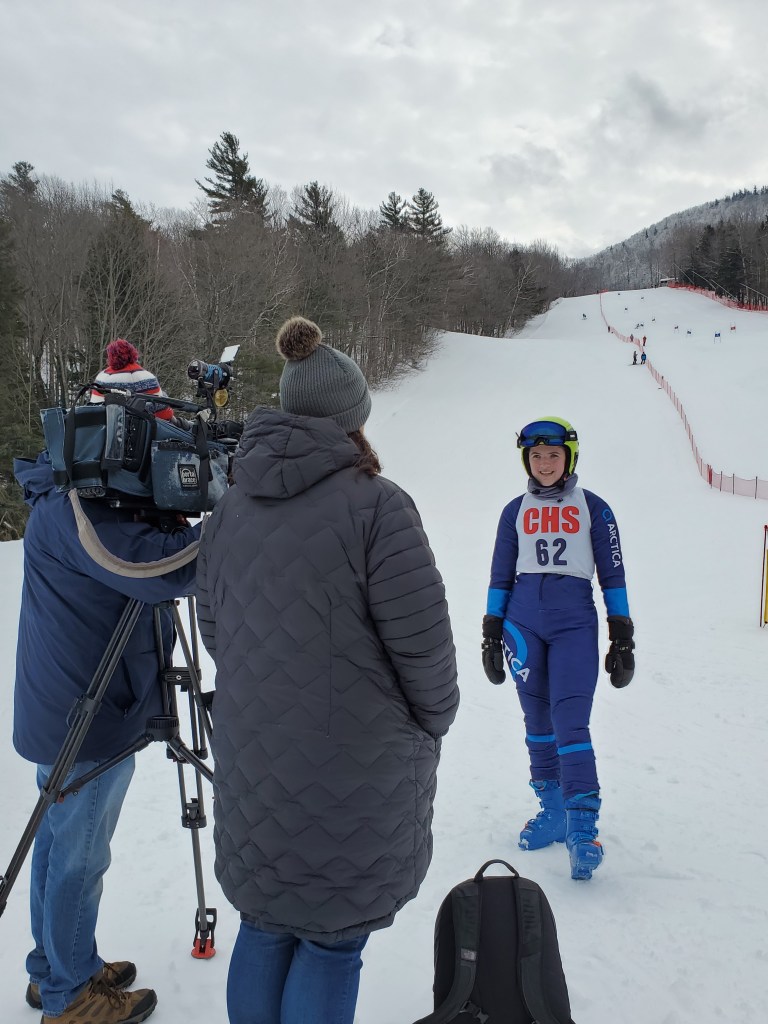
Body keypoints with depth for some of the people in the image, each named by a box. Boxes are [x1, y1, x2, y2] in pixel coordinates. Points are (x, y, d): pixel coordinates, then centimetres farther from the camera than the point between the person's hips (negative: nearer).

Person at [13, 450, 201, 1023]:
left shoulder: (84, 498, 8)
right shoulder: (73, 510, -24)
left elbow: (149, 561, 7)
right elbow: (164, 571, -32)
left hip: (63, 717, 10)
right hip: (88, 724, -10)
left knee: (61, 847, 22)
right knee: (79, 859, 7)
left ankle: (53, 970, 39)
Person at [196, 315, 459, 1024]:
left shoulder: (233, 506, 1)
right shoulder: (375, 504, -18)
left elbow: (213, 626, 10)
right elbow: (423, 642, -16)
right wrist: (432, 722, 3)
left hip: (251, 770, 6)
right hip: (356, 774, -6)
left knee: (265, 928, 23)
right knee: (331, 941, 12)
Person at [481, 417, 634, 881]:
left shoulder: (593, 508, 5)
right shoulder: (516, 511, 11)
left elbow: (613, 574, 5)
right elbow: (501, 575, 13)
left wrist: (622, 637, 1)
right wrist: (491, 634, 9)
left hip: (575, 622, -3)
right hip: (523, 621, 3)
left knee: (571, 722, -13)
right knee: (537, 721, 8)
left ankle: (583, 826, -8)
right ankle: (553, 811, 21)